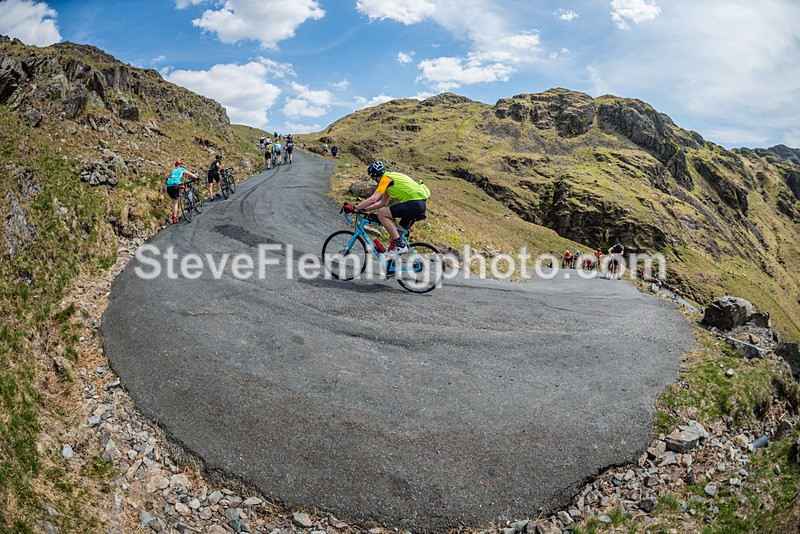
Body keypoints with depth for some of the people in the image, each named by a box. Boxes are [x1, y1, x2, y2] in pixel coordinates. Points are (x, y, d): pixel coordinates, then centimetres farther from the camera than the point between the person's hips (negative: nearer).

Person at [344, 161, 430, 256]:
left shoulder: (386, 178, -7)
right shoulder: (390, 179, 23)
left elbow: (373, 199, -16)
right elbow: (383, 203, 26)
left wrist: (354, 208, -10)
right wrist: (364, 209, 21)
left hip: (414, 203, -10)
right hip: (420, 204, 10)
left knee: (381, 214, -11)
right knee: (399, 233, 19)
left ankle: (399, 245, -12)